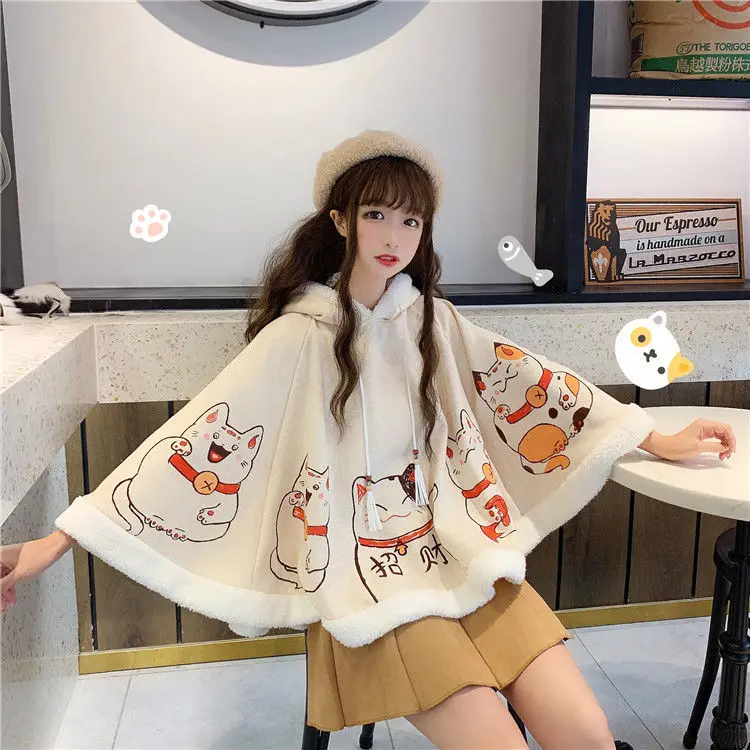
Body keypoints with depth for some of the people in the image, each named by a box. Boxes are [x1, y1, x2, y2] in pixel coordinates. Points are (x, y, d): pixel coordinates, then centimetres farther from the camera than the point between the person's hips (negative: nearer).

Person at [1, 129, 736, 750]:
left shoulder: (431, 318, 8)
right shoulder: (301, 333, -7)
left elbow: (524, 380, 11)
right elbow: (202, 433, -11)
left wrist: (654, 438, 14)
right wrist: (59, 539, -15)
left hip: (459, 547, 5)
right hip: (365, 572, -4)